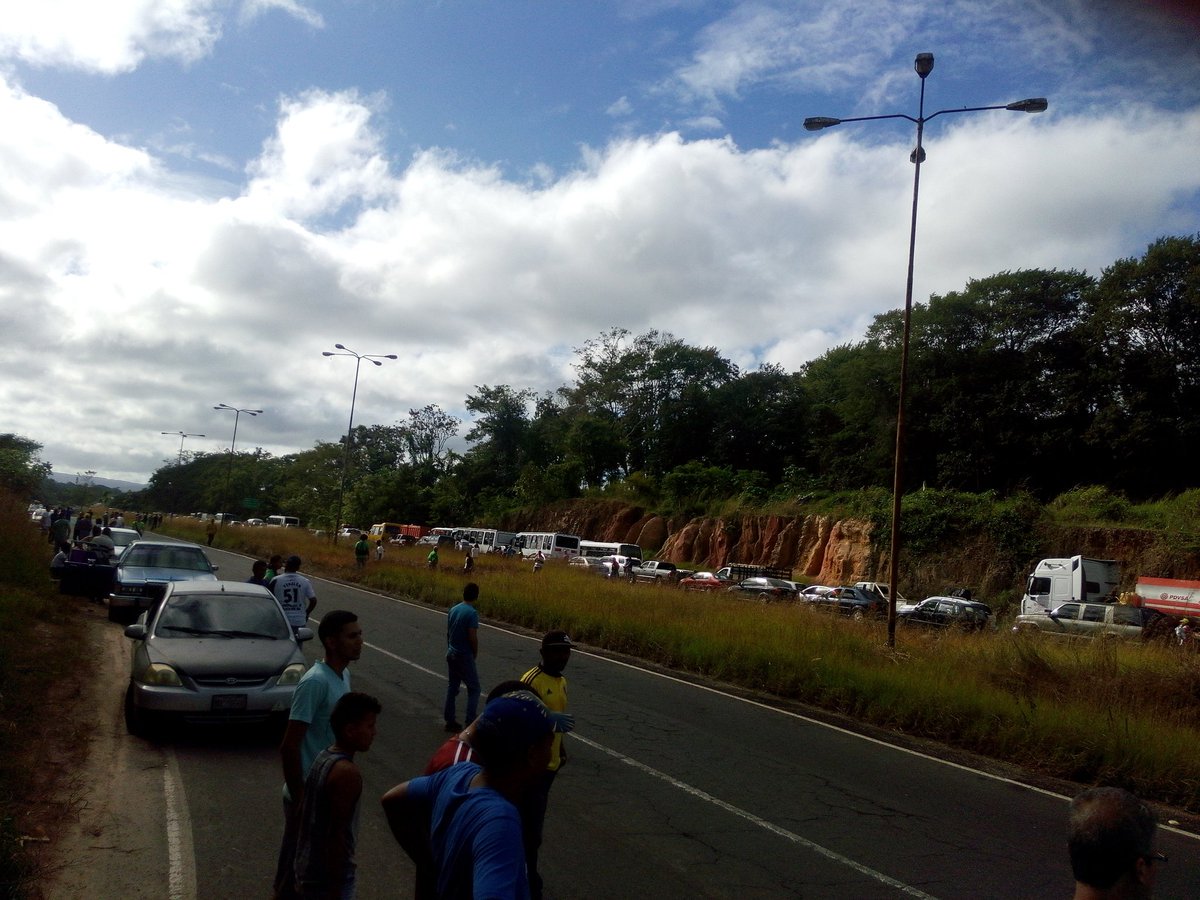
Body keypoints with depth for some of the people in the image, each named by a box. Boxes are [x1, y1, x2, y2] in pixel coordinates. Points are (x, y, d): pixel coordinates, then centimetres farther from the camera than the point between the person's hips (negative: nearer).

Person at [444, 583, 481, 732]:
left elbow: (448, 632, 11)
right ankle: (470, 722, 0)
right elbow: (472, 637, -21)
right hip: (464, 656, -7)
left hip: (451, 654, 7)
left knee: (452, 687, 14)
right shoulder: (472, 613, -19)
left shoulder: (453, 609, 4)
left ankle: (450, 721, 19)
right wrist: (475, 653, -4)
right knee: (474, 688, 4)